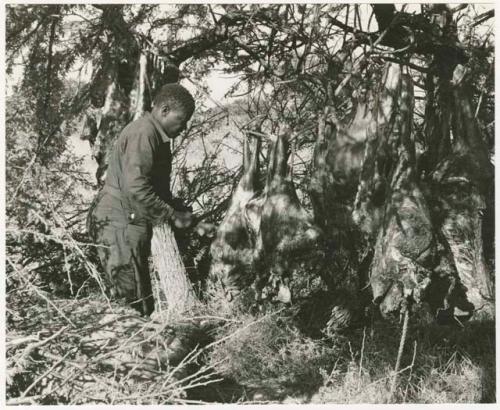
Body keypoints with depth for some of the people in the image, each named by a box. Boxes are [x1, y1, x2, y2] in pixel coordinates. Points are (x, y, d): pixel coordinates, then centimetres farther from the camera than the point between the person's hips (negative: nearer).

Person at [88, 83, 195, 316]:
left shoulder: (157, 136, 18)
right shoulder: (143, 133, -16)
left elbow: (157, 187, 24)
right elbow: (136, 187, -26)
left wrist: (180, 209, 8)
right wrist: (173, 215, -18)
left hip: (131, 223, 10)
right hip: (119, 224, -10)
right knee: (134, 300, -8)